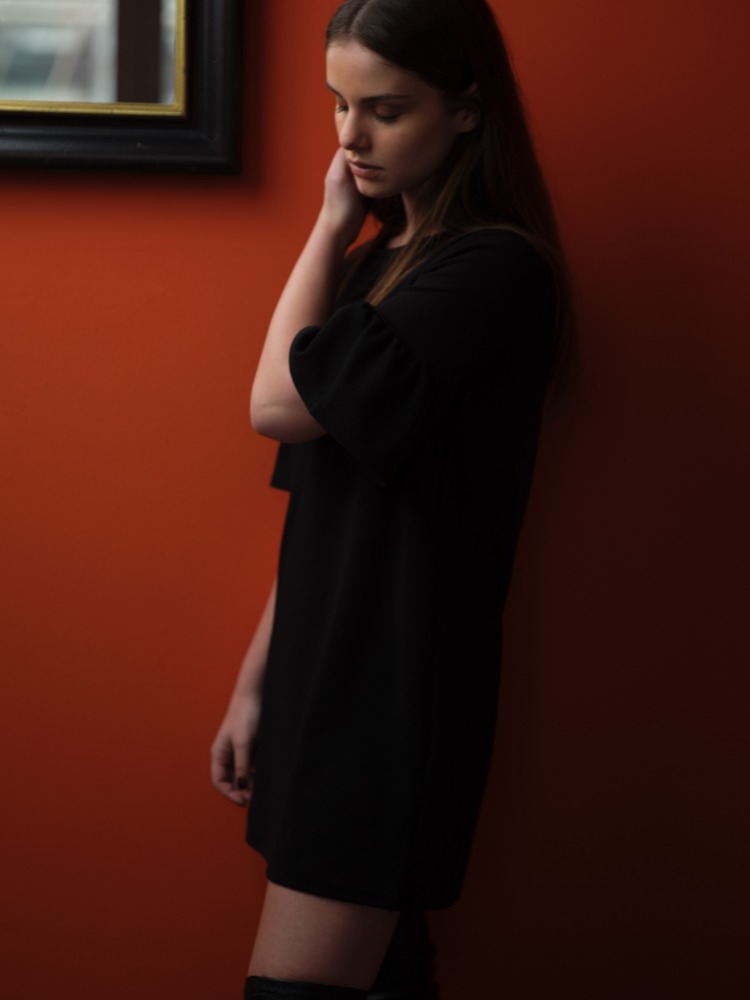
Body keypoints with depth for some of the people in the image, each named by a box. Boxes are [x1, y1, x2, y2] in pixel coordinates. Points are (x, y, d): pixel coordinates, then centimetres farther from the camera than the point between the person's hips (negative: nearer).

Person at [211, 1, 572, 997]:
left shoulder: (494, 270, -13)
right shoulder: (378, 264, 13)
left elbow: (279, 401, -16)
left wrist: (331, 224, -3)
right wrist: (256, 684, 14)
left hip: (396, 697, -8)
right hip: (327, 684, 8)